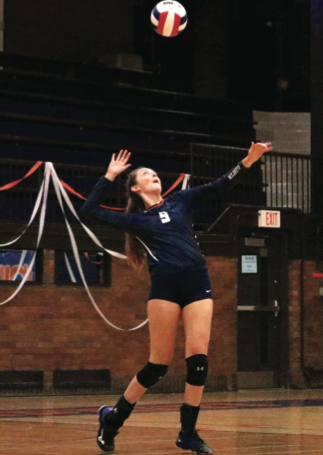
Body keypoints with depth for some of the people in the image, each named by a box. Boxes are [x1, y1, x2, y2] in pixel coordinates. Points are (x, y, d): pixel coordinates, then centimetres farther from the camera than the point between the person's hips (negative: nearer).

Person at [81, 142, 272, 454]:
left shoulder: (180, 201, 20)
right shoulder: (135, 220, 12)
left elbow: (220, 185, 16)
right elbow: (90, 209, 8)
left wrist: (248, 161, 4)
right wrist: (110, 176, 11)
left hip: (198, 284, 3)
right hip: (165, 286, -3)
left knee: (198, 358, -7)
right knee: (159, 363, -3)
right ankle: (112, 418, 13)